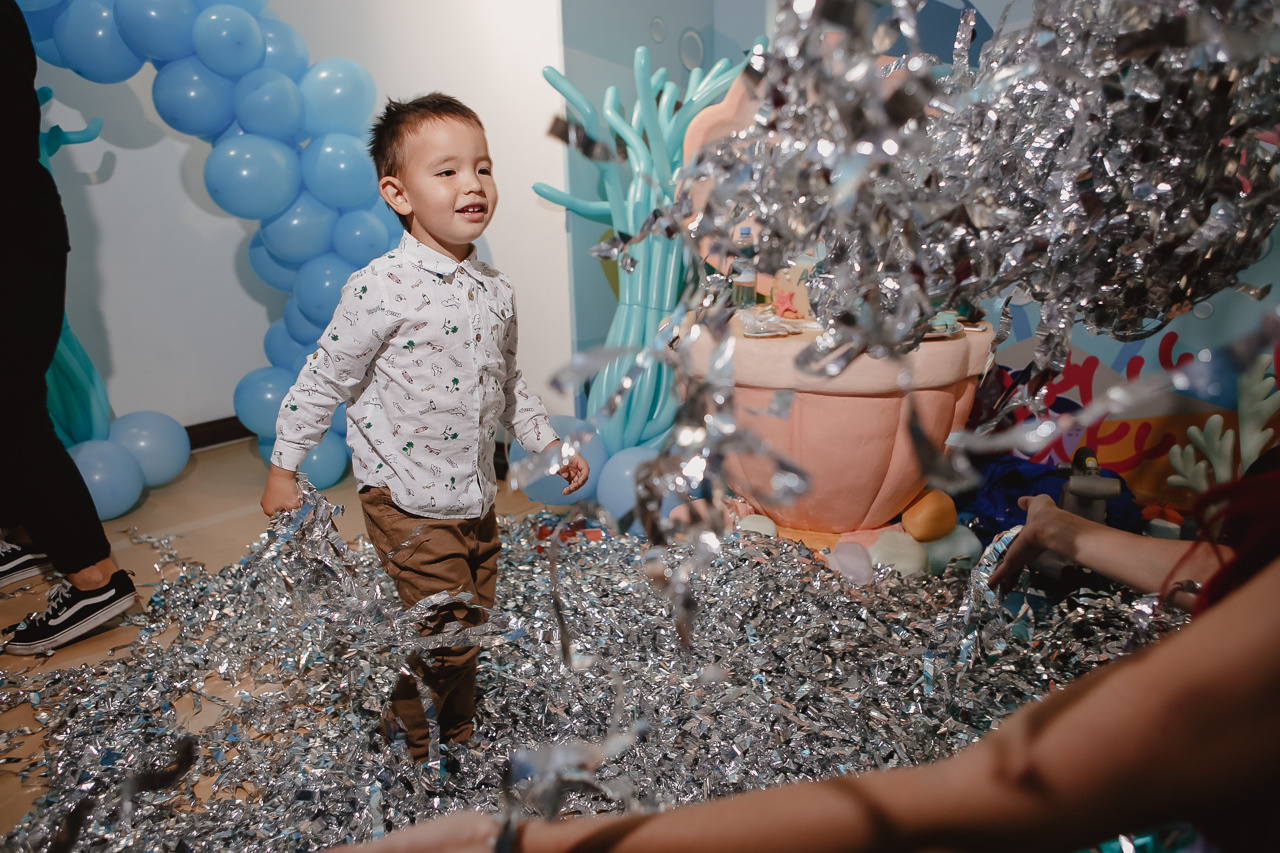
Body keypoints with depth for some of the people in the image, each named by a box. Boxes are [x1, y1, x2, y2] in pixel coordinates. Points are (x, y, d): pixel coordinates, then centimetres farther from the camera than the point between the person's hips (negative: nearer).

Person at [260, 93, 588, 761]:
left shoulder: (496, 291, 4)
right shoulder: (381, 289, -17)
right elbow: (325, 381, -9)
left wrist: (547, 442, 15)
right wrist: (282, 468, -3)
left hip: (476, 497, 7)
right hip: (409, 502, -6)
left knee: (471, 624, 18)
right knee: (442, 635, -2)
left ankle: (460, 734, 40)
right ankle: (417, 755, 25)